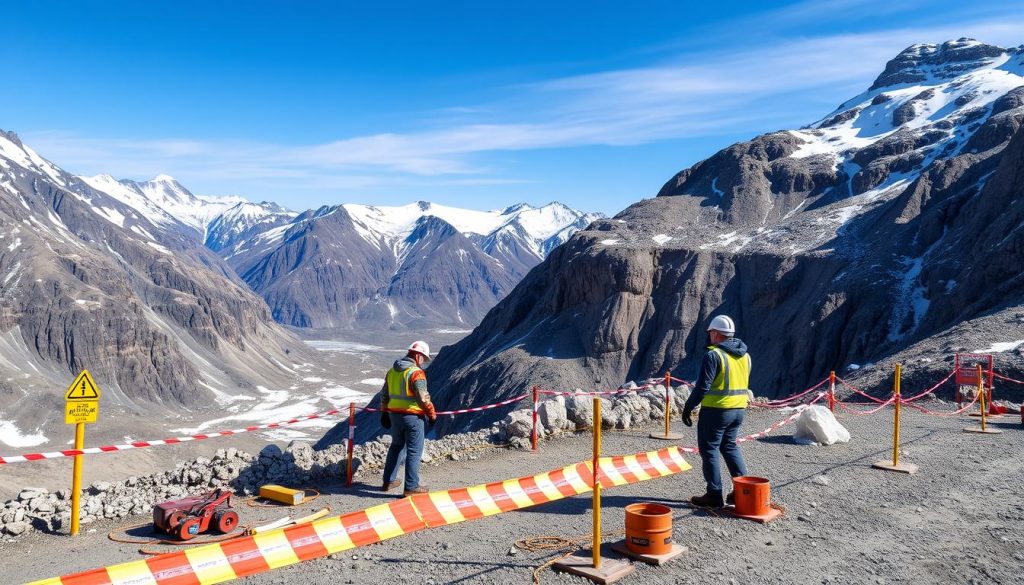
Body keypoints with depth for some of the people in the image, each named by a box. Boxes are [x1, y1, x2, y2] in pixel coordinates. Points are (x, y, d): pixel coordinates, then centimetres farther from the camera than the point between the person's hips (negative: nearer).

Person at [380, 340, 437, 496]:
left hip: (395, 415, 8)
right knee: (414, 452, 1)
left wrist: (384, 412, 24)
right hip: (413, 417, -7)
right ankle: (411, 487, 3)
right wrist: (432, 414, -8)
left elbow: (384, 394, 16)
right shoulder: (416, 372, -16)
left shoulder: (392, 371, 9)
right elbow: (423, 397, -20)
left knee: (396, 447, 23)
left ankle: (389, 481, 29)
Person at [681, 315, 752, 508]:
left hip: (716, 410, -8)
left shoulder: (714, 355, -16)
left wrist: (687, 408, -9)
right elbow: (744, 384, 16)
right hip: (739, 409, 8)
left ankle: (714, 494, 6)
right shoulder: (745, 355, 10)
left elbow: (702, 387, -17)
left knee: (709, 450, 3)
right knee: (729, 446, 21)